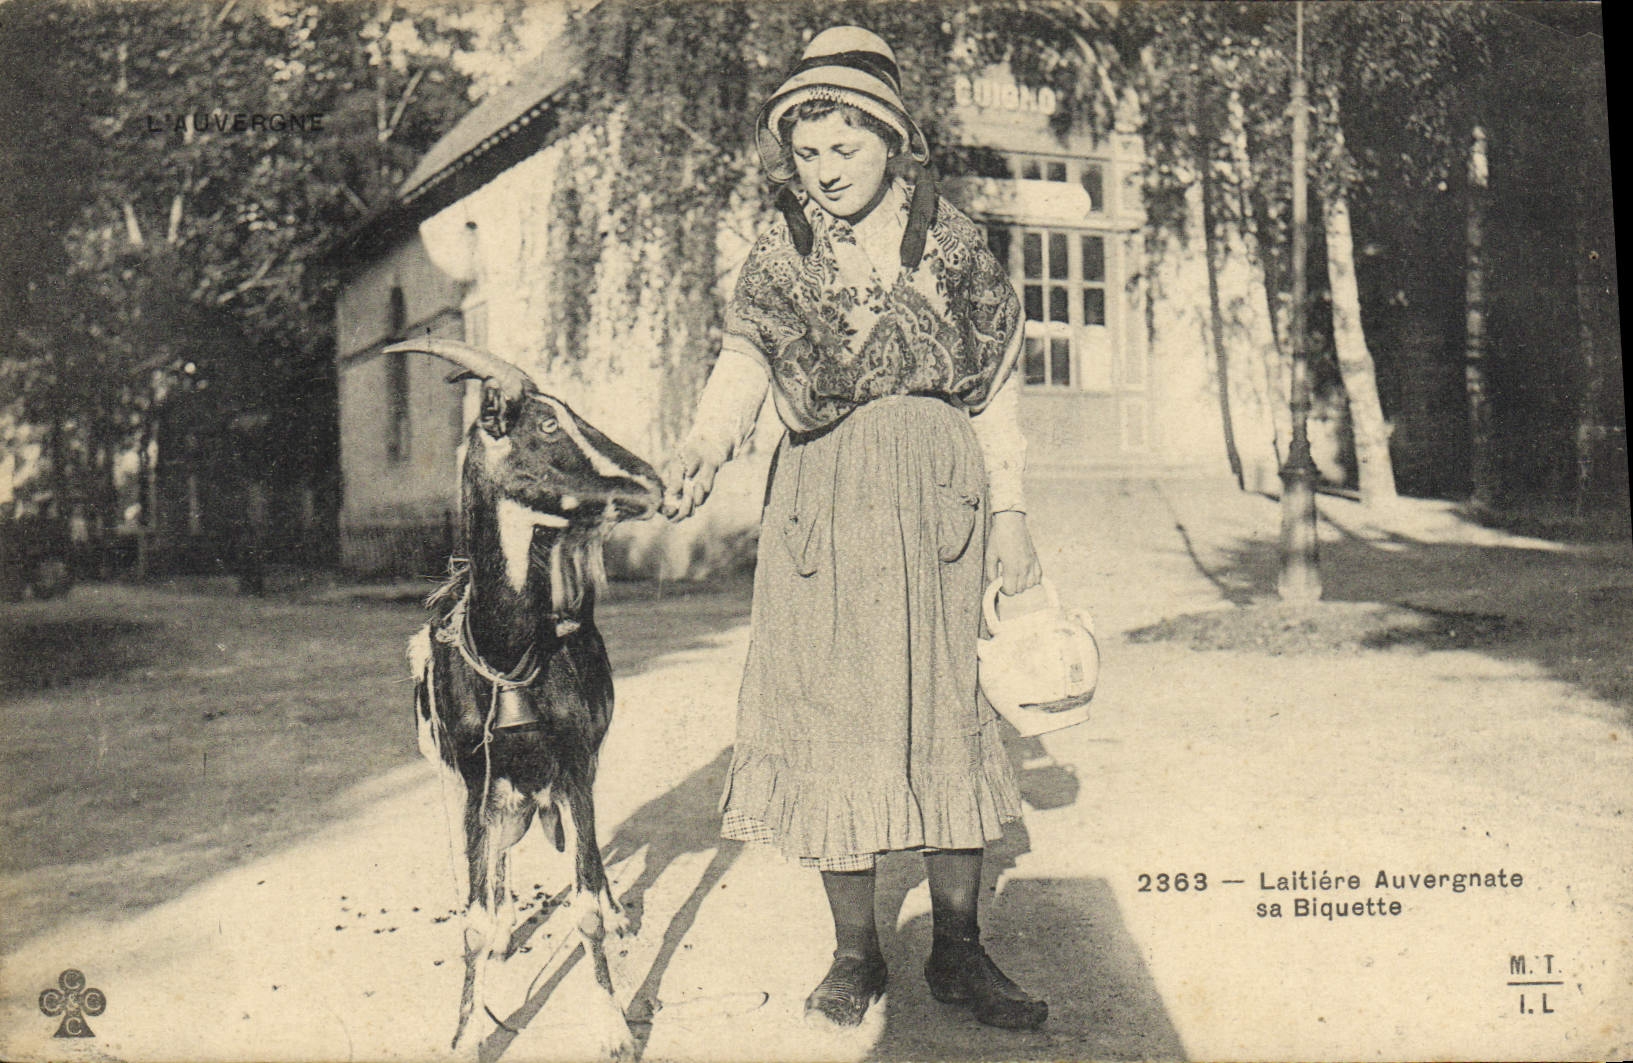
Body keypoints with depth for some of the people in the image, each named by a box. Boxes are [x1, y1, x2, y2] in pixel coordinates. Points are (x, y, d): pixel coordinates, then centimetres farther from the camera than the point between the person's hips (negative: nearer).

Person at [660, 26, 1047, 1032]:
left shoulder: (953, 241, 8)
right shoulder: (783, 253, 9)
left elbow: (998, 389, 8)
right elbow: (744, 361, -3)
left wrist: (1010, 512, 2)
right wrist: (702, 449, -23)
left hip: (937, 484, 0)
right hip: (822, 491, 1)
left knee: (946, 704, -1)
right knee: (828, 708, 0)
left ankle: (958, 947, 11)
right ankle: (856, 950, 13)